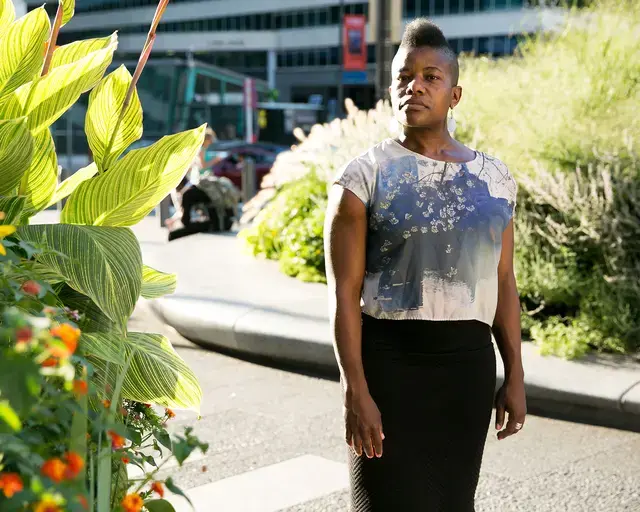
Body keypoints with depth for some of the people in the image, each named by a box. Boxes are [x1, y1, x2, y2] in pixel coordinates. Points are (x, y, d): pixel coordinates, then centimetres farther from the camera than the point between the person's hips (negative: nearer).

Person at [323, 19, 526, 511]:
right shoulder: (364, 175, -6)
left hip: (469, 361, 4)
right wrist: (355, 392, -15)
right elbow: (344, 292, -10)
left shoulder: (494, 176, 7)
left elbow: (503, 281, 11)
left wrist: (515, 375, 8)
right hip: (388, 361, -4)